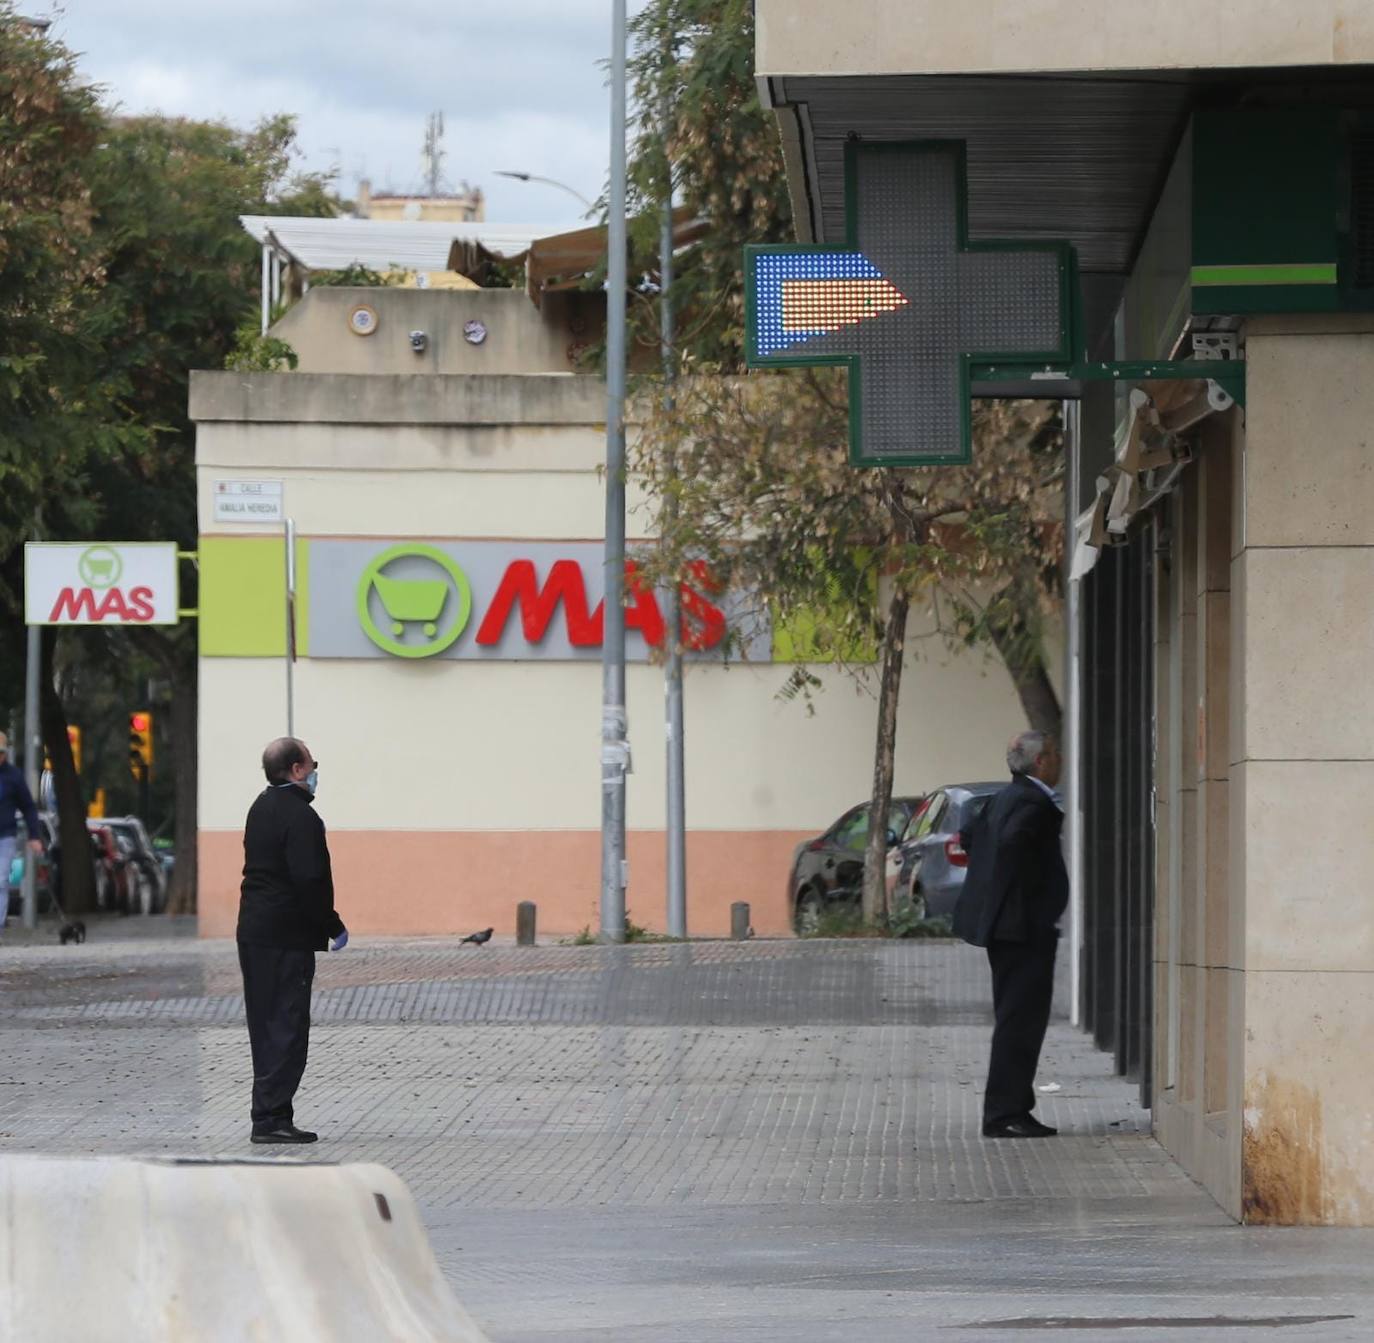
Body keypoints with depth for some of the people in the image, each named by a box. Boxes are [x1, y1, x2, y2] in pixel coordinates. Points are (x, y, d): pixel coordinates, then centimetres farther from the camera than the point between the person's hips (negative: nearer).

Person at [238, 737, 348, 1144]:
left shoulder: (261, 808, 15)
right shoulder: (299, 815, -16)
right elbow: (309, 881, -22)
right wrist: (334, 927, -11)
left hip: (253, 929, 10)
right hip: (287, 935, -10)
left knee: (267, 1024, 13)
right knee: (287, 1024, -6)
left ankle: (269, 1115, 17)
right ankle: (272, 1117, -7)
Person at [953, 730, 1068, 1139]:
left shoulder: (1009, 797, 15)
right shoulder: (1034, 802, -16)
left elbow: (971, 836, 24)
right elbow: (1012, 840, -31)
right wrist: (1025, 893, -22)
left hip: (1002, 922, 11)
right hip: (1026, 925, -11)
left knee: (1016, 1018, 14)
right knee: (1021, 1019, -8)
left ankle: (1011, 1110, 18)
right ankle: (1004, 1114, -9)